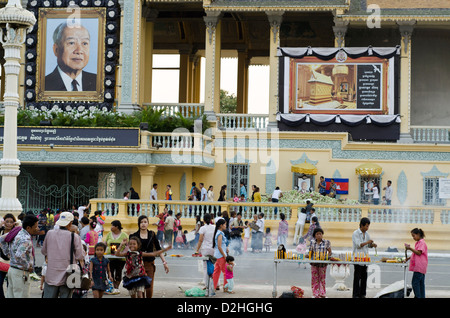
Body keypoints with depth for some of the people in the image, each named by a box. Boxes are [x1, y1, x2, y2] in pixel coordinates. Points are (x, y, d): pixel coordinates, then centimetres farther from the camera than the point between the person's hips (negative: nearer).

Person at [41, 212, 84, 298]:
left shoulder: (50, 234, 0)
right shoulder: (74, 237, -9)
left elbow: (43, 251, 12)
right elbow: (80, 256, -5)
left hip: (51, 276, 2)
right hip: (67, 277, -2)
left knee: (48, 296, 5)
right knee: (65, 296, 5)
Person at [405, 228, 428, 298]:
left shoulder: (421, 242, -10)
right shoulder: (418, 242, 20)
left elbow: (419, 253, -19)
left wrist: (410, 248, -20)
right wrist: (409, 258, 15)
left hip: (419, 267, -10)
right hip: (419, 267, 10)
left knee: (415, 282, -12)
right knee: (421, 283, 10)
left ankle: (417, 296, -12)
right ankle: (422, 296, 11)